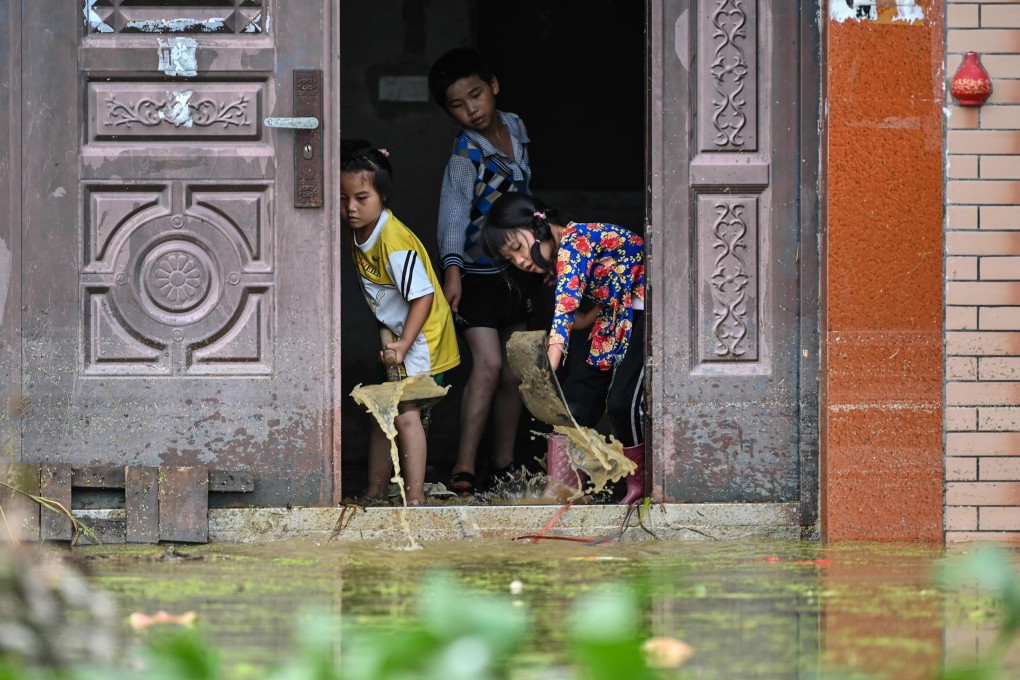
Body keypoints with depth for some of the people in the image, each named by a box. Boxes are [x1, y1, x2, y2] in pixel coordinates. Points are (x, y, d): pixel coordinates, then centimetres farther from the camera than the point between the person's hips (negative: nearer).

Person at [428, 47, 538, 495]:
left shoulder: (514, 127, 3)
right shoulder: (465, 155, -18)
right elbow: (453, 209, -29)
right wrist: (452, 267, -43)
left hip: (514, 270, 7)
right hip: (475, 273, -7)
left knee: (512, 372, 10)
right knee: (488, 363, -18)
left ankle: (504, 463, 20)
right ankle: (464, 467, -17)